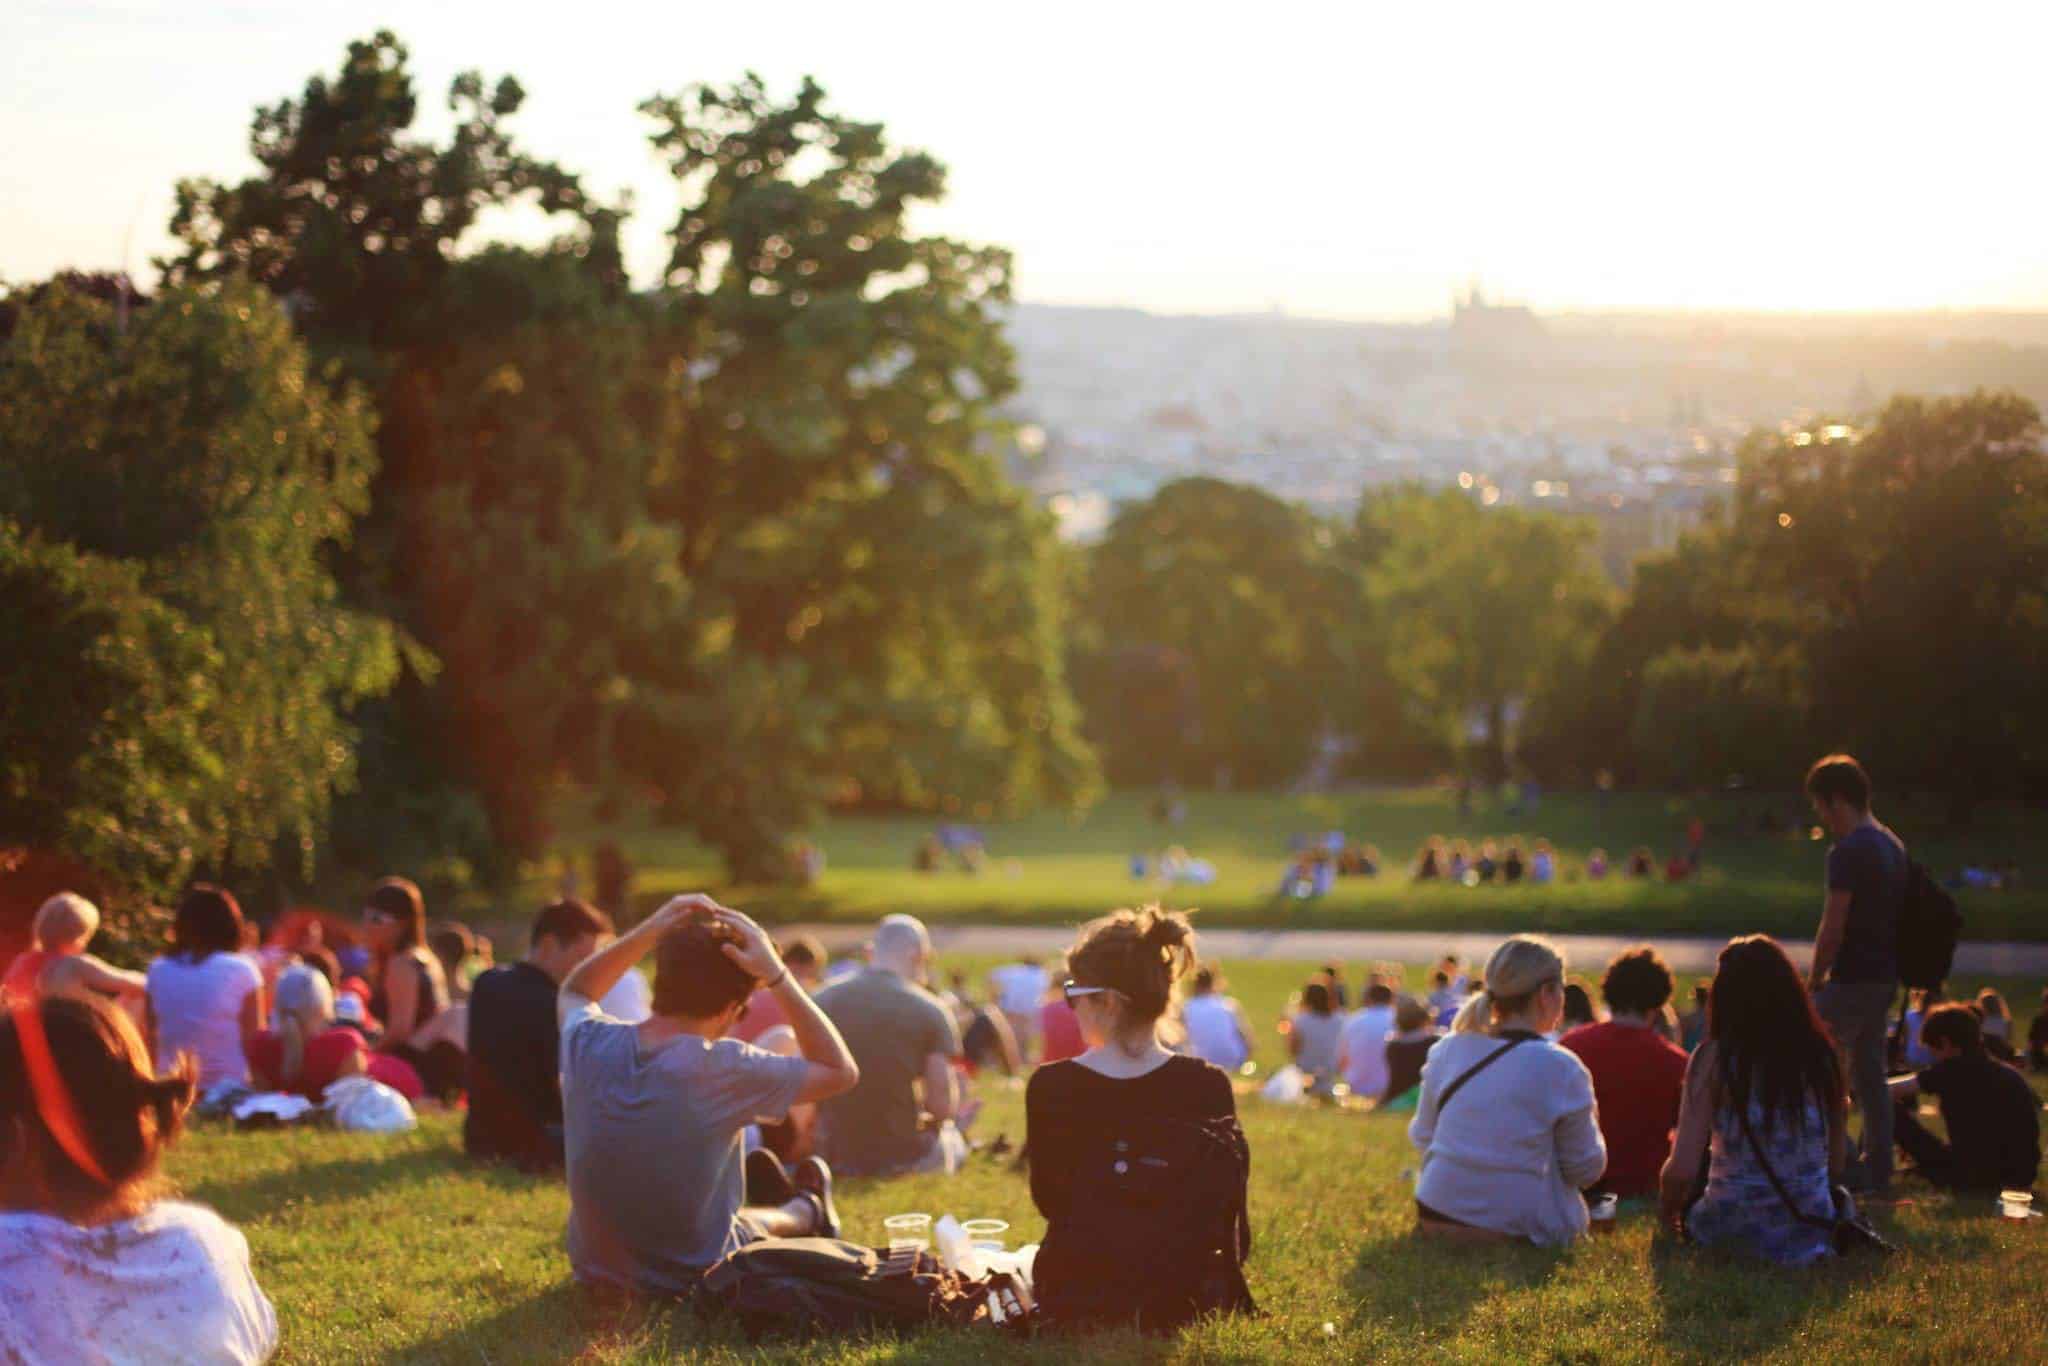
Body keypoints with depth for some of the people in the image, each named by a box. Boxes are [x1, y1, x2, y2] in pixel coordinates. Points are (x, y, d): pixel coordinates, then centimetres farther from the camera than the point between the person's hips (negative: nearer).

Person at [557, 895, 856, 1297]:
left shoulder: (588, 1043, -15)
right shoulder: (723, 1069, -27)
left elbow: (573, 993, 11)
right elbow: (841, 1071, -12)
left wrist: (649, 931, -3)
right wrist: (777, 976, -17)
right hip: (693, 1280, -4)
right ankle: (806, 1213, 57)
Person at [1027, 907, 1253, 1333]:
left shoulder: (1050, 1088, -16)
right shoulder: (1208, 1087, -13)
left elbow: (1049, 1202, 0)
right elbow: (1224, 1218, -3)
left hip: (1073, 1301, -1)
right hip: (1181, 1303, 1)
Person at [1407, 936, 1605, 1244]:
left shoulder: (1447, 1050, 2)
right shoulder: (1560, 1068, -12)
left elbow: (1421, 1136, 11)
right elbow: (1586, 1169, -3)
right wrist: (1590, 1126, 17)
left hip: (1436, 1219, 6)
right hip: (1517, 1228, -5)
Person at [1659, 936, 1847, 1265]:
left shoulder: (1714, 1058, -13)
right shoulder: (1820, 1053, -4)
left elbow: (1682, 1170, -15)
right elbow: (1836, 1160, 3)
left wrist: (1670, 1213, 7)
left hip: (1735, 1231, -2)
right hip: (1814, 1233, 2)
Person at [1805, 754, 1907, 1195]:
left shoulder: (1849, 852, -17)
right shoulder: (1892, 846, 13)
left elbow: (1832, 930, -19)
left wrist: (1815, 978, -6)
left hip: (1853, 978, -9)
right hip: (1885, 976, 9)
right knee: (1869, 1073, 13)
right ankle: (1875, 1170, 15)